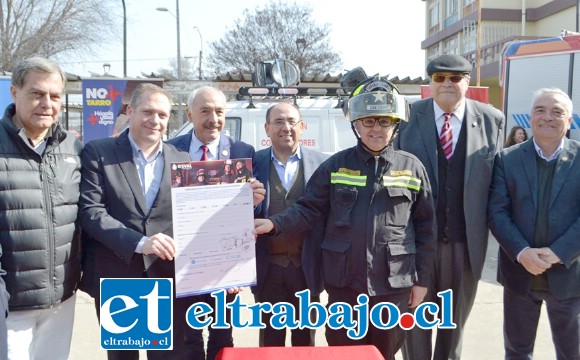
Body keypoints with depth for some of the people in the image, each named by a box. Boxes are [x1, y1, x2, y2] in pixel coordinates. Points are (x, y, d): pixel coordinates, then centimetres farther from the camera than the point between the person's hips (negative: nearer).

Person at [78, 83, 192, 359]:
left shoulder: (183, 160, 7)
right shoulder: (97, 152, -1)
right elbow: (90, 211, -11)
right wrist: (138, 242, -23)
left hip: (168, 278, 2)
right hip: (115, 278, -1)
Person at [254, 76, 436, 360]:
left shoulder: (412, 167, 1)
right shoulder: (336, 165, 0)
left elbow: (425, 227, 4)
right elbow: (310, 209, -1)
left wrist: (421, 279, 4)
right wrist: (275, 224, -19)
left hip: (394, 284, 1)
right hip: (344, 283, 0)